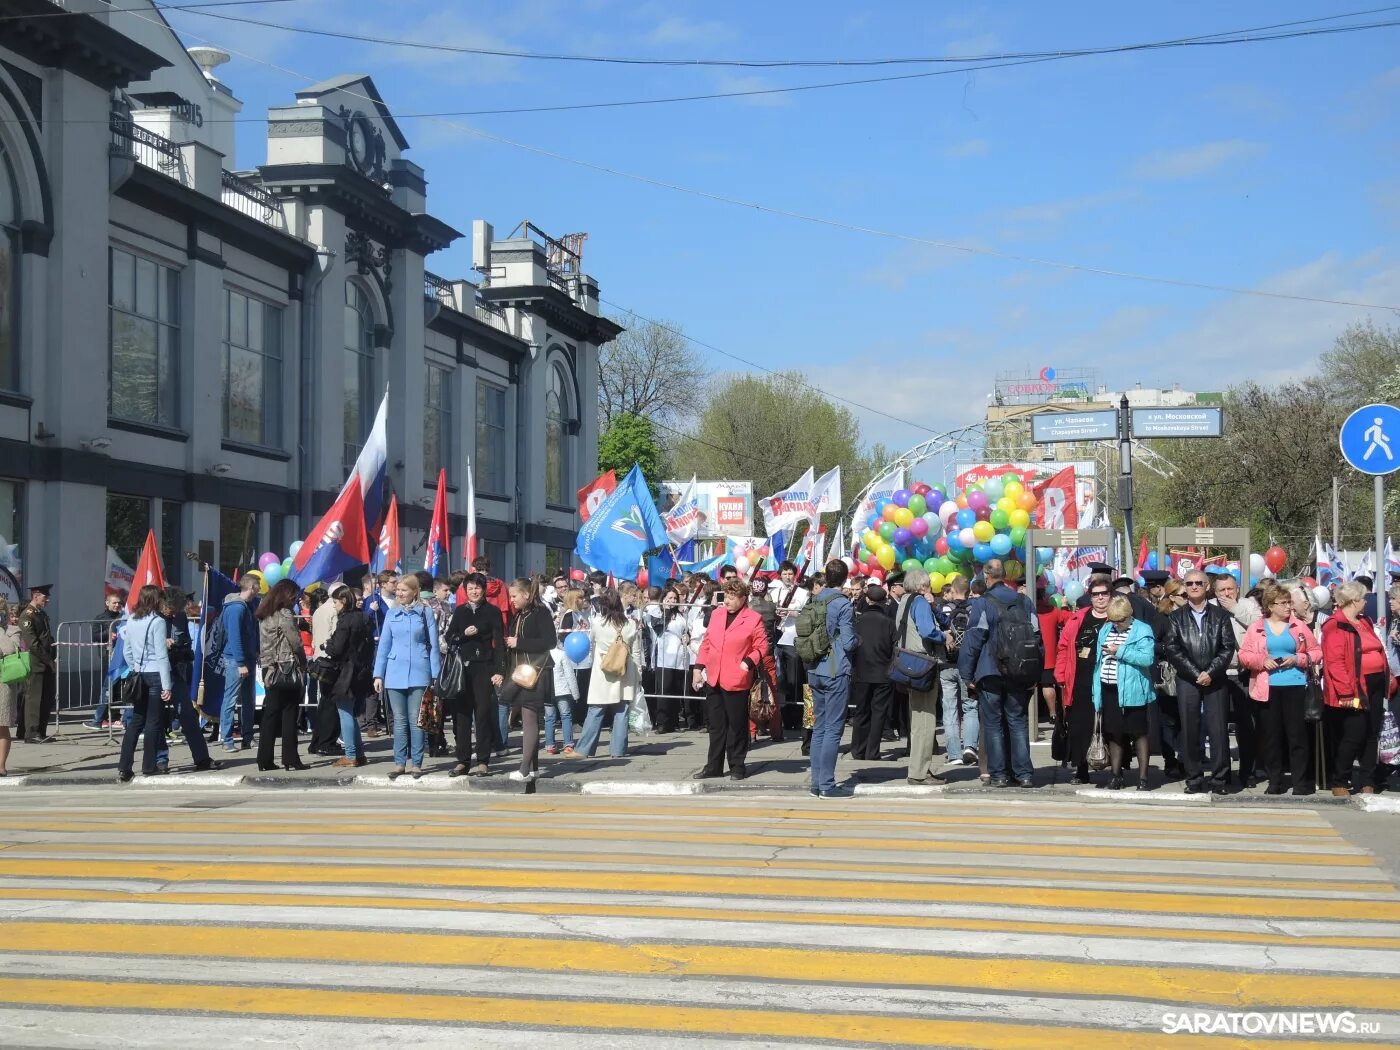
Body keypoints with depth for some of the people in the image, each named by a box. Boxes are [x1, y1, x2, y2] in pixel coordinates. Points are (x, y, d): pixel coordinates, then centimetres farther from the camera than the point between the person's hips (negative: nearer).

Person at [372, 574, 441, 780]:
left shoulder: (425, 613, 1)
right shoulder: (392, 614, 8)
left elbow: (433, 645, 3)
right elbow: (383, 645, 10)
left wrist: (435, 676, -1)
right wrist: (378, 674, 5)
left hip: (419, 673, -2)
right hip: (395, 673, 2)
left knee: (416, 720, 1)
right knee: (399, 721, 5)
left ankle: (417, 763, 7)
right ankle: (399, 762, 10)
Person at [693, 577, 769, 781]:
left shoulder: (753, 619, -4)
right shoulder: (716, 615, 12)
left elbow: (762, 647, -4)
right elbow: (706, 643, 15)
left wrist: (749, 661, -19)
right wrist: (699, 668, 11)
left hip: (737, 681, -5)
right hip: (713, 679, 5)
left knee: (737, 726, 4)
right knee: (715, 725, 11)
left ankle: (738, 766, 13)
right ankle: (714, 766, 18)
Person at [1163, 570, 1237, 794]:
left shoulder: (1220, 615, 8)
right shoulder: (1177, 617, 9)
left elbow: (1228, 647, 1)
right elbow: (1171, 647, -1)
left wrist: (1210, 672, -11)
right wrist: (1195, 673, -9)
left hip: (1215, 680, -1)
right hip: (1187, 681, 1)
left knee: (1218, 729, -2)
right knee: (1190, 730, 1)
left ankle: (1219, 779, 3)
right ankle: (1194, 780, 6)